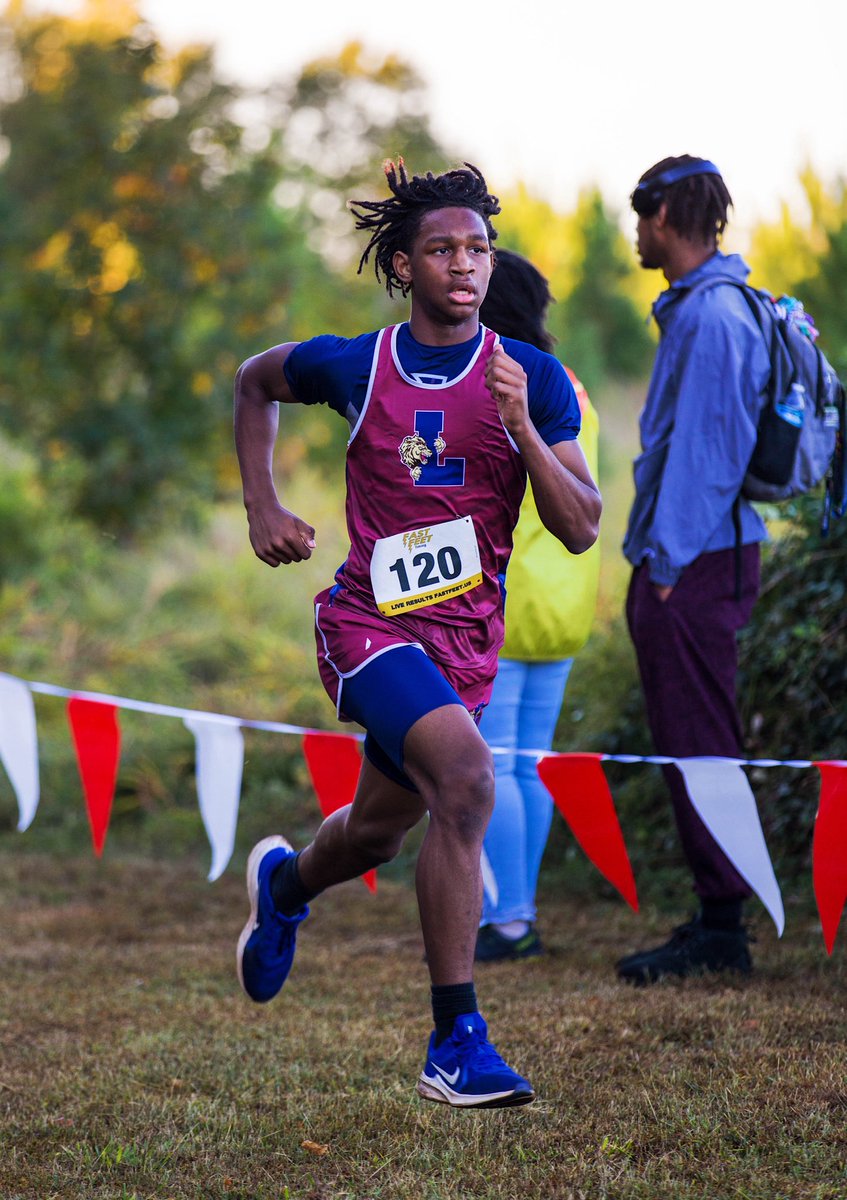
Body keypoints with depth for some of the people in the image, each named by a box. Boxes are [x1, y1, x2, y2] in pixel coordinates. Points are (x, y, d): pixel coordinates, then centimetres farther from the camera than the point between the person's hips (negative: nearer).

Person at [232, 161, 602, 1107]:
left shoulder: (533, 380, -2)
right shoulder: (353, 365, -4)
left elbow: (580, 531, -7)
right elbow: (254, 383, 18)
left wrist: (522, 427, -21)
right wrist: (262, 511, 9)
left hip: (468, 640, 4)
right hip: (369, 622, -4)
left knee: (377, 831, 20)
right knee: (466, 776, -29)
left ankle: (284, 884, 58)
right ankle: (455, 1044, -24)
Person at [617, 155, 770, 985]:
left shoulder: (711, 317, -16)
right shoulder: (699, 309, 16)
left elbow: (703, 449, -19)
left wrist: (669, 565, -17)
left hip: (693, 565, -10)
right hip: (687, 563, 10)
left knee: (698, 746, -6)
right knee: (690, 746, 13)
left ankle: (721, 929, -2)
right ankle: (717, 918, 18)